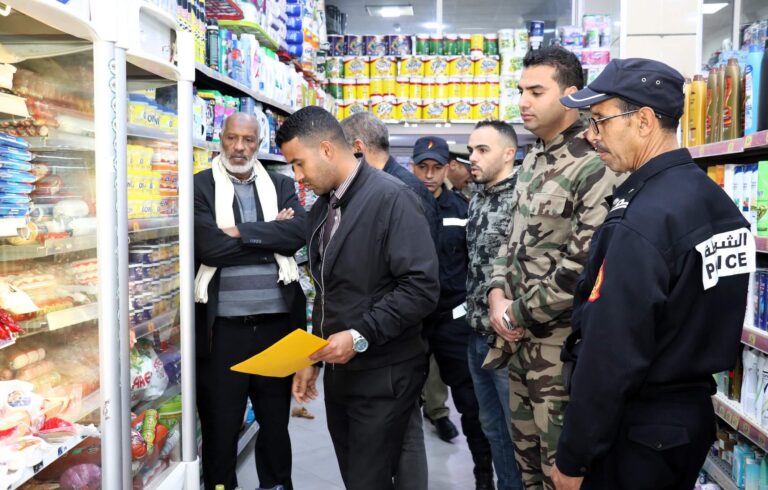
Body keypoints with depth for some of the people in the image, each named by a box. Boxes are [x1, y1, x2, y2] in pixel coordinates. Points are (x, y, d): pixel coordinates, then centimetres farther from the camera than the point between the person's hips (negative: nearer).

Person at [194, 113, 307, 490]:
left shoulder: (281, 186, 9)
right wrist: (272, 236, -9)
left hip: (276, 322, 3)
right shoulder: (200, 186, -1)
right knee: (220, 423, 9)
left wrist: (242, 232, -15)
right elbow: (208, 245, -15)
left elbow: (299, 232, -8)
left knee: (276, 419, 17)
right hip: (223, 324, -3)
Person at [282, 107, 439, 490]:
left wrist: (361, 336, -24)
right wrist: (312, 359, 15)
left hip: (383, 375, -8)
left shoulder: (391, 198, -15)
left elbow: (421, 287, -22)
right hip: (339, 372, 8)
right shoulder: (322, 208, 11)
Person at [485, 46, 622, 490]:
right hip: (520, 335, 8)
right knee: (527, 451, 20)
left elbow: (582, 265, -23)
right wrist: (498, 295, -1)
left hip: (562, 339, -8)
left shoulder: (594, 166, -17)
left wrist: (519, 312, -14)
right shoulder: (531, 162, 10)